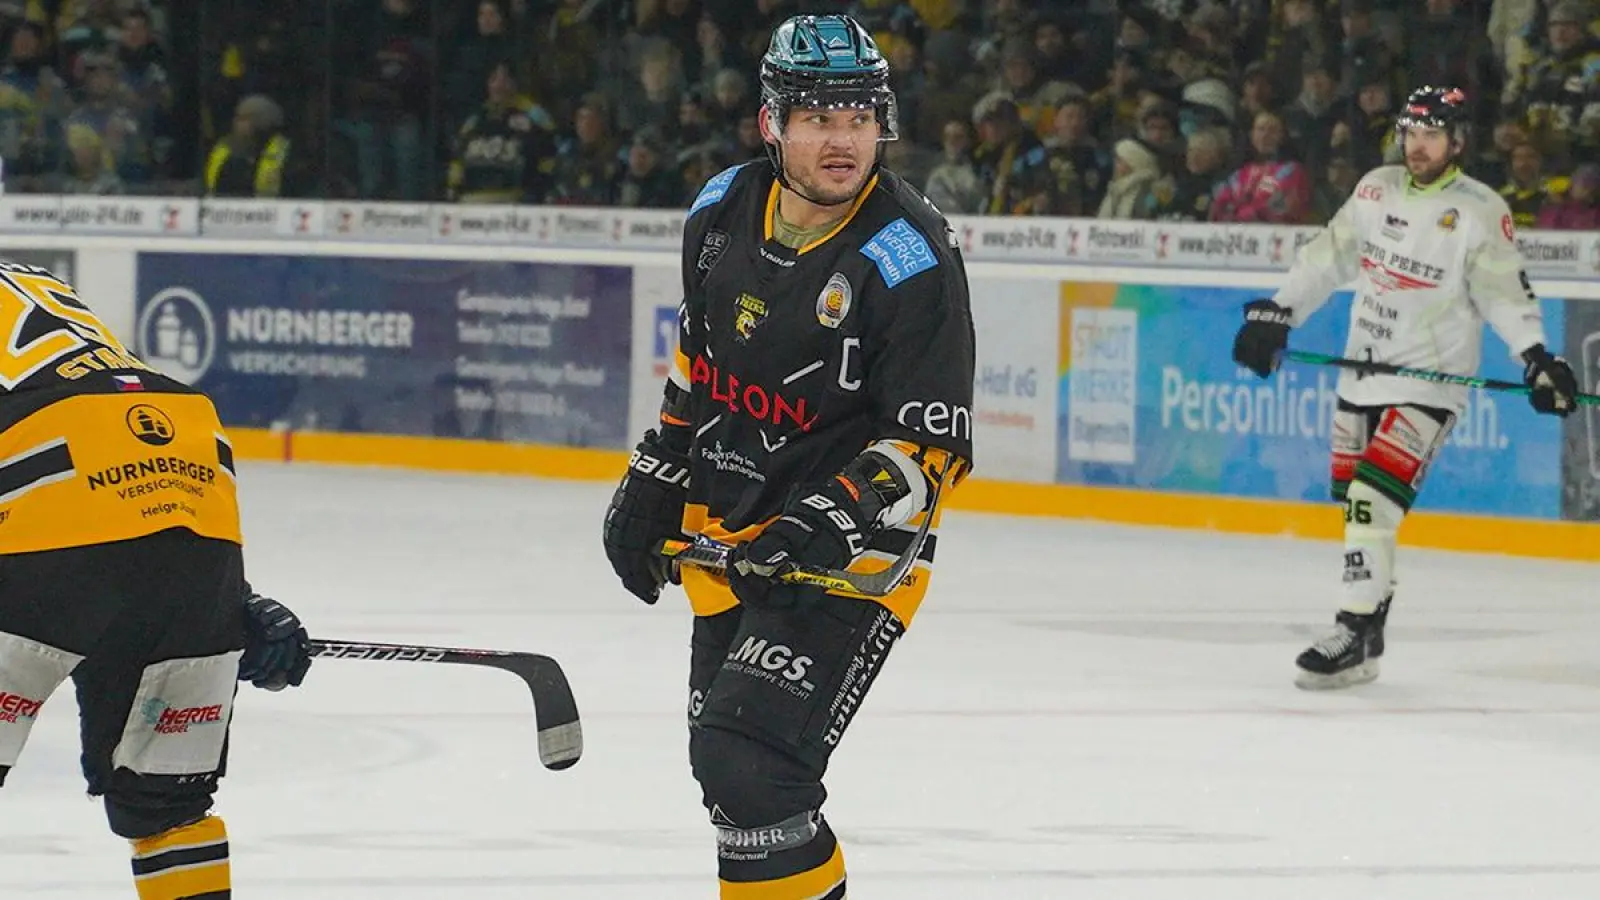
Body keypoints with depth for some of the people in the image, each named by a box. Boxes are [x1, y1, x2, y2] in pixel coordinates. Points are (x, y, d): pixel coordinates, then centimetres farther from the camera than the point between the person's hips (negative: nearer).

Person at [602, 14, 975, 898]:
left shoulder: (910, 261, -21)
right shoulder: (725, 211, -2)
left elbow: (933, 445, -18)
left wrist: (835, 520, -31)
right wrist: (652, 484, 18)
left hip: (847, 556, -7)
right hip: (728, 541, 7)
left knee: (750, 767, -20)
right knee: (723, 762, 18)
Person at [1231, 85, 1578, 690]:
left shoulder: (1481, 212, -10)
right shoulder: (1377, 189, 7)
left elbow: (1505, 292, -13)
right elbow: (1330, 257, 13)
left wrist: (1536, 358, -25)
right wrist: (1277, 315, 9)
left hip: (1427, 381, -7)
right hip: (1362, 370, 7)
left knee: (1372, 500, -19)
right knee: (1351, 499, 9)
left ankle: (1355, 640, -19)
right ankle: (1371, 629, 20)